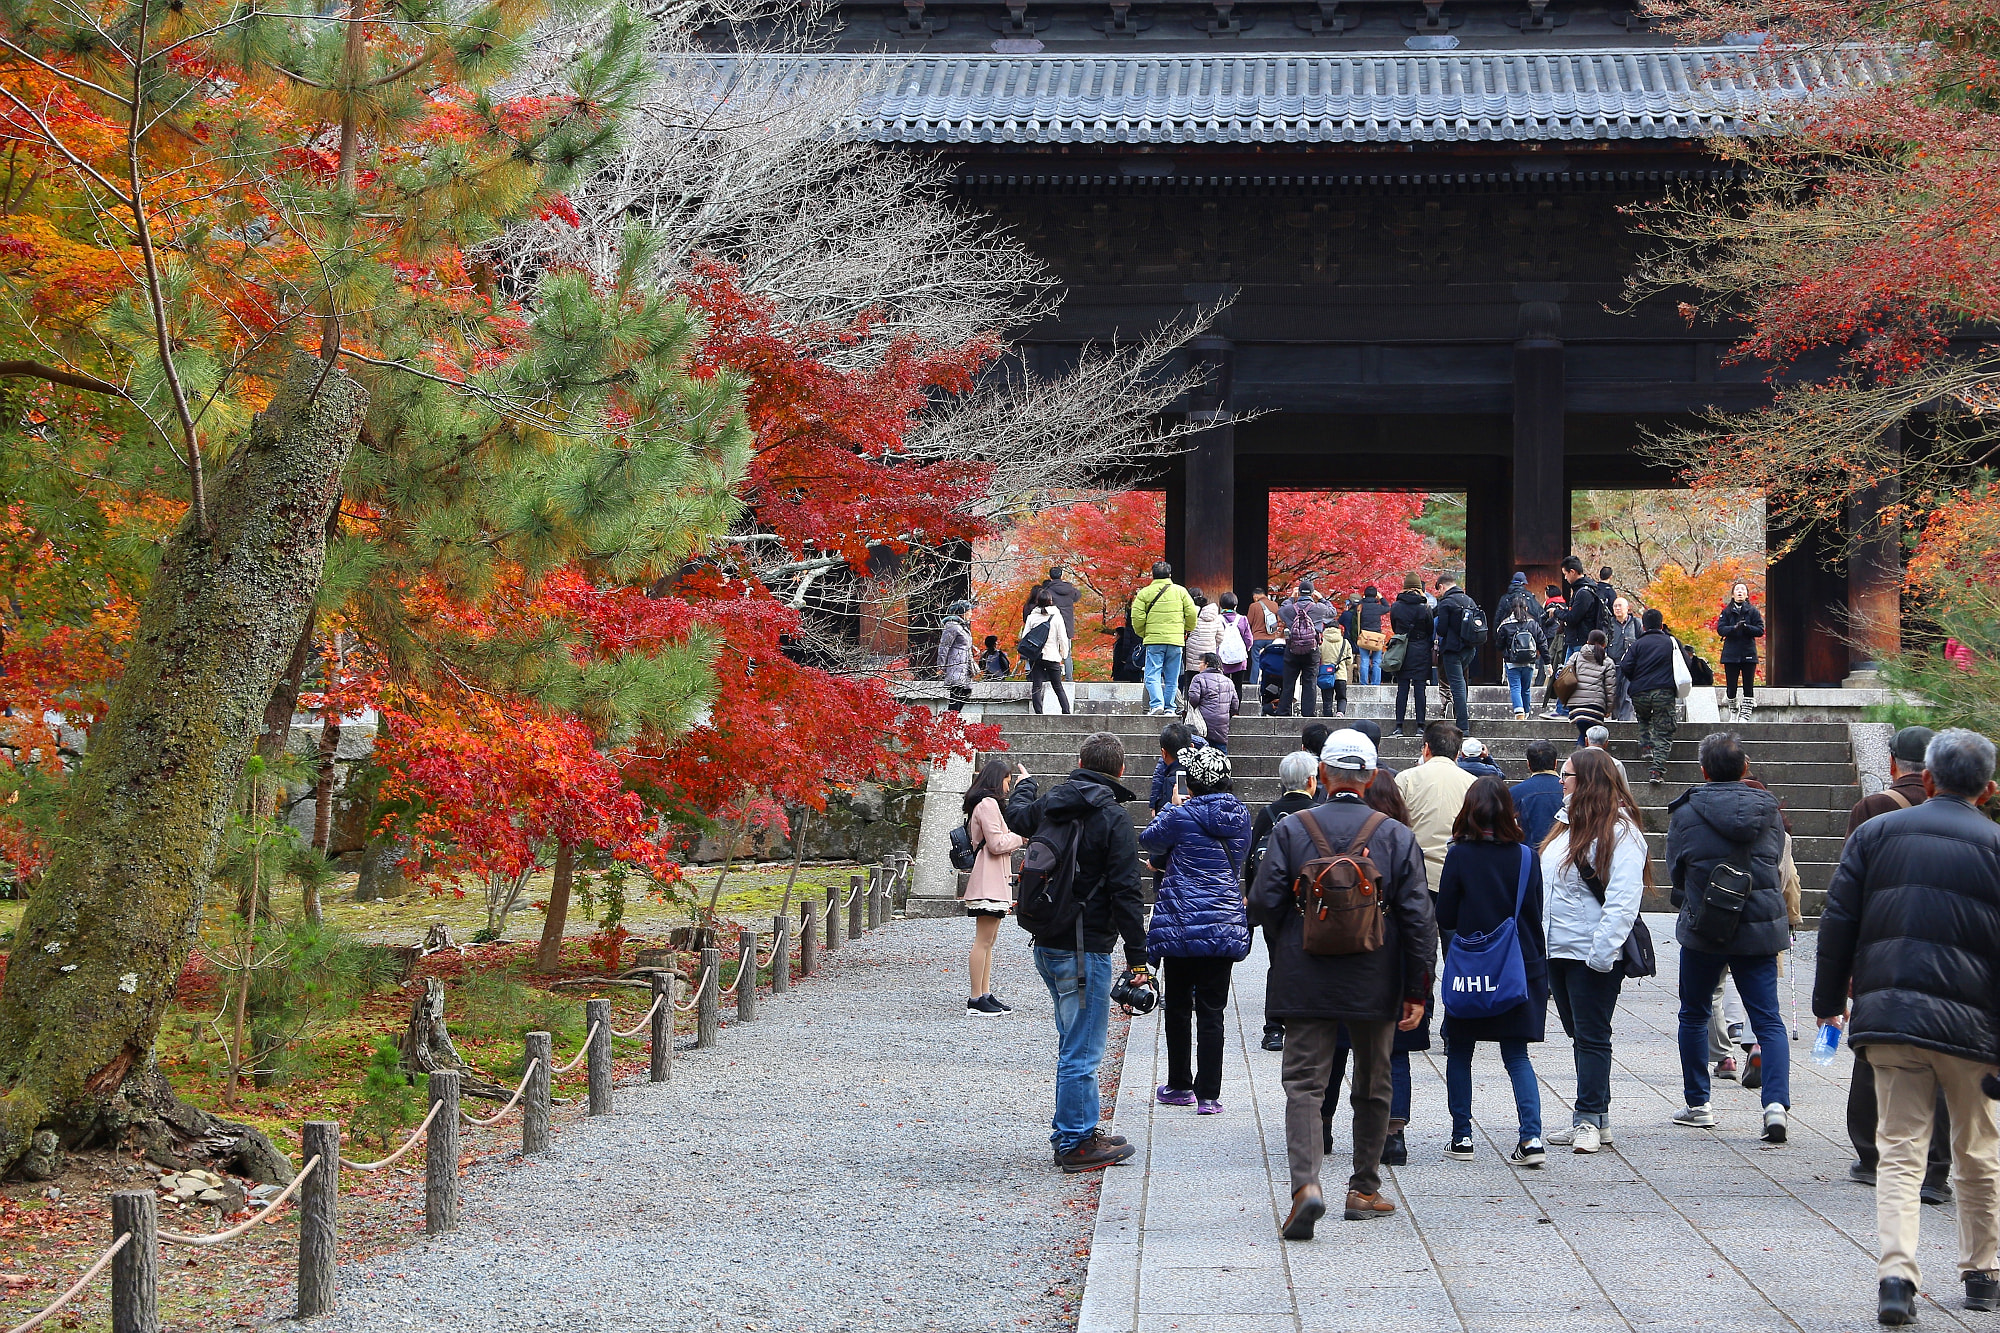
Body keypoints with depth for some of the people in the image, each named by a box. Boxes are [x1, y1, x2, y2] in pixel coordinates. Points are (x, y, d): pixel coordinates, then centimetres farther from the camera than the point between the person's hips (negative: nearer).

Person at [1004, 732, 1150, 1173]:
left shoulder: (1050, 804, 7)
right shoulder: (1113, 817, -13)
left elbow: (1017, 815, 32)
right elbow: (1125, 892, -17)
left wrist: (1025, 784, 55)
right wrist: (1137, 955, -12)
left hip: (1047, 945, 8)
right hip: (1085, 950, -8)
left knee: (1074, 1041, 21)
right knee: (1081, 1050, -2)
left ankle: (1077, 1130, 29)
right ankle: (1075, 1143, 2)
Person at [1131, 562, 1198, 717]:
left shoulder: (1144, 593, 1)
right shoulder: (1180, 591, 5)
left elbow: (1137, 617, -2)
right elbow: (1191, 613, 4)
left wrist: (1142, 634, 16)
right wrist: (1188, 630, 22)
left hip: (1154, 639, -2)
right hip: (1176, 640, 2)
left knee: (1152, 674, -2)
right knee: (1171, 677, 8)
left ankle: (1156, 704, -20)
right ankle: (1169, 708, 6)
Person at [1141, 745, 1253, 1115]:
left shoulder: (1182, 816, -11)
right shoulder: (1240, 817, 2)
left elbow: (1150, 839, 7)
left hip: (1181, 925, -3)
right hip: (1225, 927, 3)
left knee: (1178, 1006, 13)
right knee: (1212, 1012, 3)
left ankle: (1179, 1085, 21)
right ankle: (1208, 1095, 0)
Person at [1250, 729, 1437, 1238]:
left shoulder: (1291, 830, -5)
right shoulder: (1397, 836, -2)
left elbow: (1262, 904, -8)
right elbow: (1418, 917, -5)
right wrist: (1417, 990, -1)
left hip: (1306, 983, -1)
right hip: (1376, 986, 1)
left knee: (1304, 1083, -1)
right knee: (1373, 1088, 16)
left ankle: (1306, 1183, -21)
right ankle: (1364, 1190, 24)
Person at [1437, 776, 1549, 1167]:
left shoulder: (1459, 856, -11)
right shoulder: (1527, 856, -3)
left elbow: (1444, 918, -7)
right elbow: (1535, 917, 5)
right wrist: (1538, 967, 15)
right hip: (1521, 969, 2)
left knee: (1459, 1052, 12)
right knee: (1517, 1055, 7)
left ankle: (1462, 1137, 10)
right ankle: (1531, 1137, -7)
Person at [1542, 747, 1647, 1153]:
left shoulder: (1620, 831, -13)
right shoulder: (1568, 823, 16)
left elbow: (1623, 900, -19)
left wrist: (1602, 951, -24)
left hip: (1593, 954, -9)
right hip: (1558, 950, 9)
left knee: (1592, 1038, -5)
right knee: (1579, 1036, 12)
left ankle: (1589, 1119, -1)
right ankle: (1594, 1120, 18)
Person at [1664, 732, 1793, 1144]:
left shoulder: (1685, 813, -7)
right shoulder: (1767, 811, 1)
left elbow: (1675, 872, 4)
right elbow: (1775, 863, 13)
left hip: (1703, 929, -2)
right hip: (1760, 929, 2)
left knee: (1694, 1015, 16)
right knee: (1768, 1020, 3)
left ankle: (1697, 1105, 19)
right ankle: (1776, 1103, -15)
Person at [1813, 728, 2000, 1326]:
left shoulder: (1876, 833, 6)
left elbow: (1837, 923, 5)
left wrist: (1830, 1002, 14)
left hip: (1888, 1014, 1)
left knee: (1899, 1151, 3)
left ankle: (1896, 1273, -14)